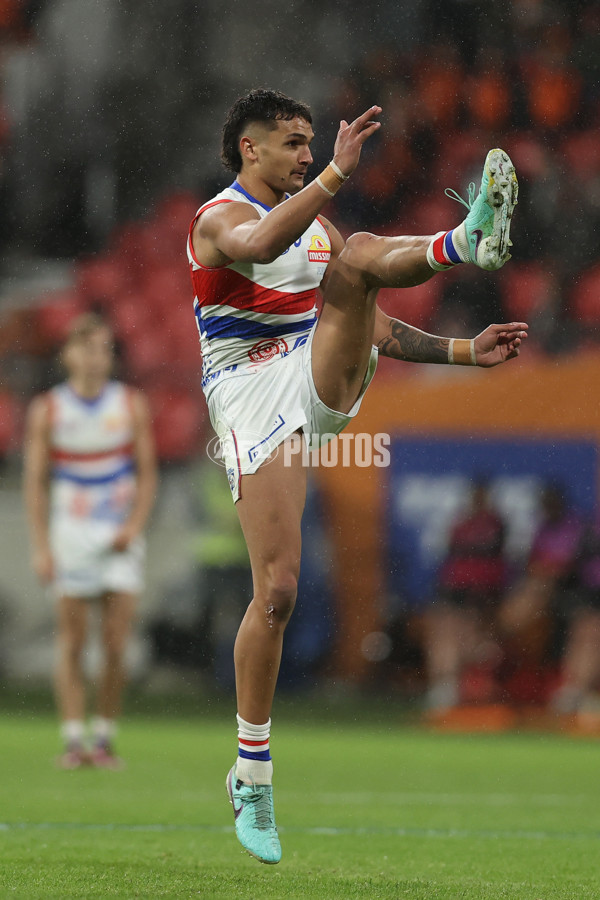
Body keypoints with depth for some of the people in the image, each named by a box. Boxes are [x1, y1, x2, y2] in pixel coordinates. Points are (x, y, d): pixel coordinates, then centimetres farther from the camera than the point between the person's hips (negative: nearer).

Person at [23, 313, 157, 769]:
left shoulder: (132, 405, 3)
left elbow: (147, 474, 6)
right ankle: (74, 740, -2)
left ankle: (106, 739, 4)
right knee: (72, 643, -4)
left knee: (117, 646, -5)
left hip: (121, 538, 1)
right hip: (71, 533, -1)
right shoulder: (46, 410, 1)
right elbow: (36, 481, 2)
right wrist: (41, 547, -5)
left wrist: (135, 525, -8)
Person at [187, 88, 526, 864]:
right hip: (256, 399, -5)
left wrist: (463, 351, 14)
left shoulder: (317, 223, 21)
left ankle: (470, 241, -53)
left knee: (358, 254, -19)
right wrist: (338, 173, -38)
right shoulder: (218, 219, -3)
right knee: (276, 590, -12)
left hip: (328, 382, 5)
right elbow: (259, 244, -29)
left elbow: (372, 328, 26)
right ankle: (251, 777, 0)